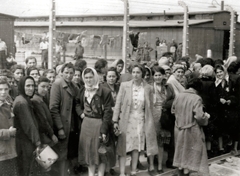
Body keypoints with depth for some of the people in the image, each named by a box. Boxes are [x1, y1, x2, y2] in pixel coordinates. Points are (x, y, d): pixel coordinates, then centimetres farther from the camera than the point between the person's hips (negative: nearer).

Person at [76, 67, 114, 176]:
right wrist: (80, 113, 5)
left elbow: (108, 112, -14)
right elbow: (77, 103, 25)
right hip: (86, 124, 5)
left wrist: (104, 129, -19)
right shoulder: (82, 91, 7)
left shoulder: (105, 92, -12)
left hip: (99, 124, -5)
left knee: (100, 151, 3)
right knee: (88, 150, 11)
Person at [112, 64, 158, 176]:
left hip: (141, 120, 1)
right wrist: (115, 121, -7)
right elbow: (118, 103, -3)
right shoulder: (124, 85, -4)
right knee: (123, 146, -1)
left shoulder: (148, 88, 0)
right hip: (126, 119, -1)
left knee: (136, 146, 9)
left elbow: (150, 106, 5)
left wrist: (149, 121, 2)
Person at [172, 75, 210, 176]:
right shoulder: (196, 98, -18)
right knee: (190, 154, 9)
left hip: (179, 130, 5)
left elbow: (173, 111, 10)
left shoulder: (178, 96, -2)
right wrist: (206, 116, -4)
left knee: (181, 152, 20)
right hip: (192, 131, -5)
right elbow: (199, 116, -24)